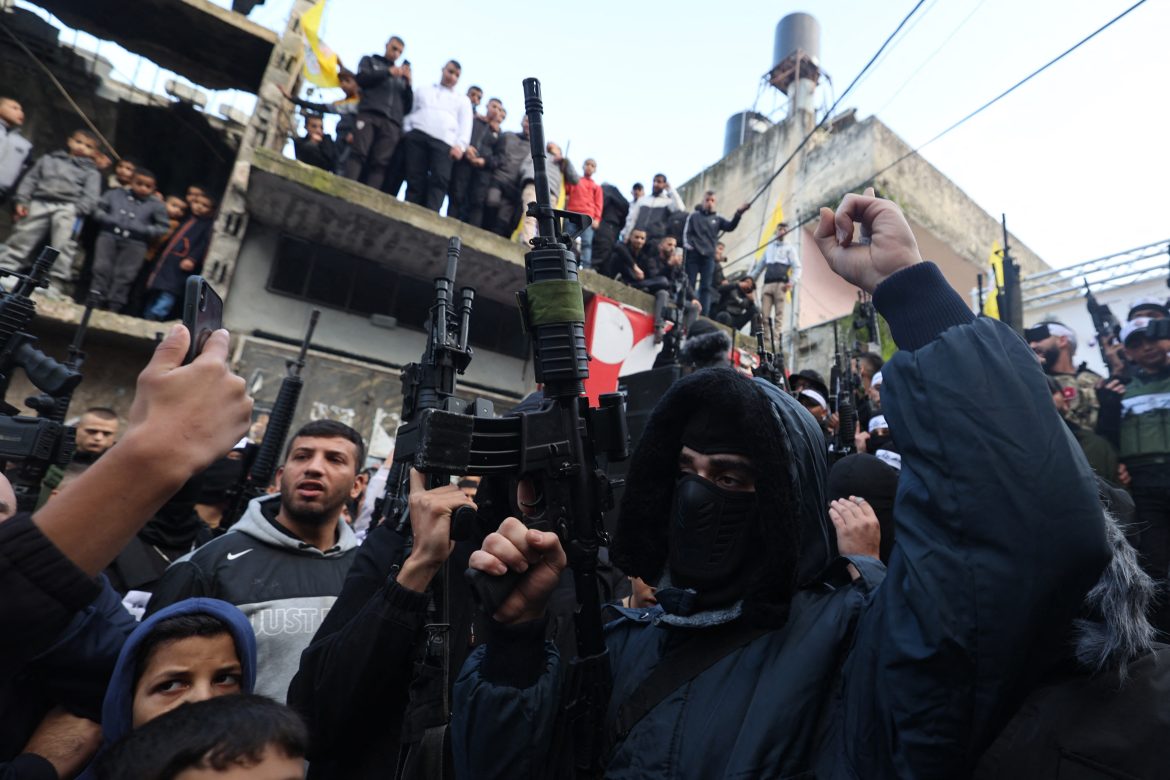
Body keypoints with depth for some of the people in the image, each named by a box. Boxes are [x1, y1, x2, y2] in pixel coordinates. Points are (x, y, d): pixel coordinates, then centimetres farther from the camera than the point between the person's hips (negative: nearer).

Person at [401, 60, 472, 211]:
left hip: (444, 142, -1)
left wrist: (460, 145, -6)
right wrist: (406, 131, 4)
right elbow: (409, 112, 23)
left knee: (440, 179, -23)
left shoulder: (462, 100, 27)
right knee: (414, 179, -11)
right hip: (417, 135, 2)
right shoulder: (423, 91, 31)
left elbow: (465, 125, 13)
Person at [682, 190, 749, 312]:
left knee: (706, 287, -1)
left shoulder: (718, 219, 14)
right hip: (693, 255, -2)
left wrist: (738, 213, -17)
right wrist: (687, 245, -16)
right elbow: (686, 232, 2)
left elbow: (730, 226, -2)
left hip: (708, 256, 2)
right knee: (690, 285, -1)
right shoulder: (693, 215, 11)